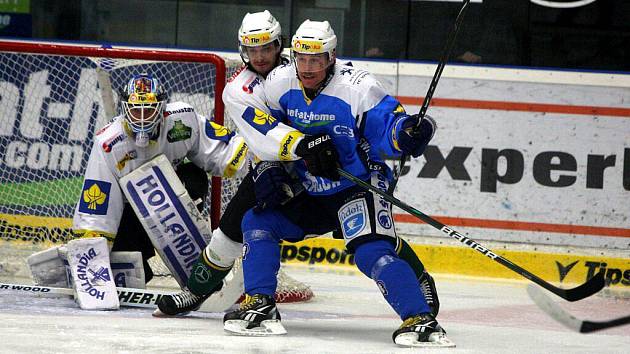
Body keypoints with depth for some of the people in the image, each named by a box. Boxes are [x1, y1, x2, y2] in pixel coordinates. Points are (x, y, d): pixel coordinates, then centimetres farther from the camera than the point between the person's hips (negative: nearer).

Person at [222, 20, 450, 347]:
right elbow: (258, 127, -6)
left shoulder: (358, 87, -20)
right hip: (309, 193, 6)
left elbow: (387, 126, -22)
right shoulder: (280, 83, -5)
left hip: (359, 186, -6)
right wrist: (301, 144, -19)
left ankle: (421, 320, -32)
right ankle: (259, 307, 0)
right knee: (257, 222, 0)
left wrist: (410, 132, -44)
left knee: (372, 252, -26)